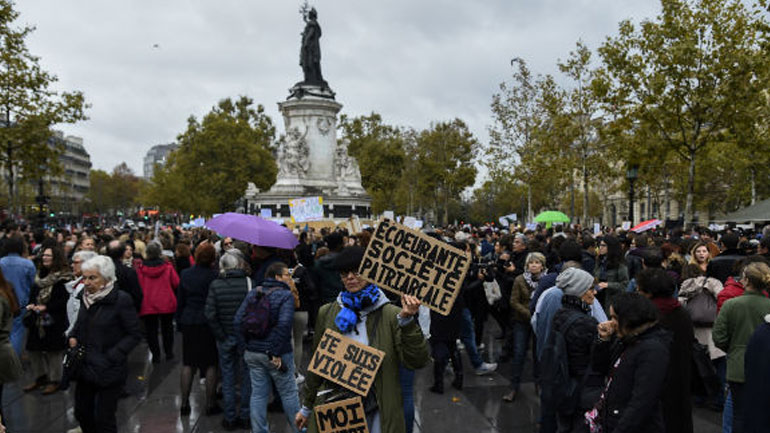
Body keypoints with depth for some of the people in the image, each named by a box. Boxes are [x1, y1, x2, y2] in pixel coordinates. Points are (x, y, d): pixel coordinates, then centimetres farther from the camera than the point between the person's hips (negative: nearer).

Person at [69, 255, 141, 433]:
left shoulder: (121, 300, -16)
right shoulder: (86, 297, 3)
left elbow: (134, 334, -13)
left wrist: (111, 356, -20)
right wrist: (73, 337, 1)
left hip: (109, 370, -6)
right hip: (85, 366, 6)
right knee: (82, 412, 17)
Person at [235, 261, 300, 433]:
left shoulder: (253, 293, 6)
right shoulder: (286, 295, -12)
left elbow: (238, 319, 1)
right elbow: (284, 324, -24)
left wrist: (246, 345, 3)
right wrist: (276, 353, -19)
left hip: (253, 353, 5)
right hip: (277, 354, -5)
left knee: (258, 394, 13)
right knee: (289, 393, 10)